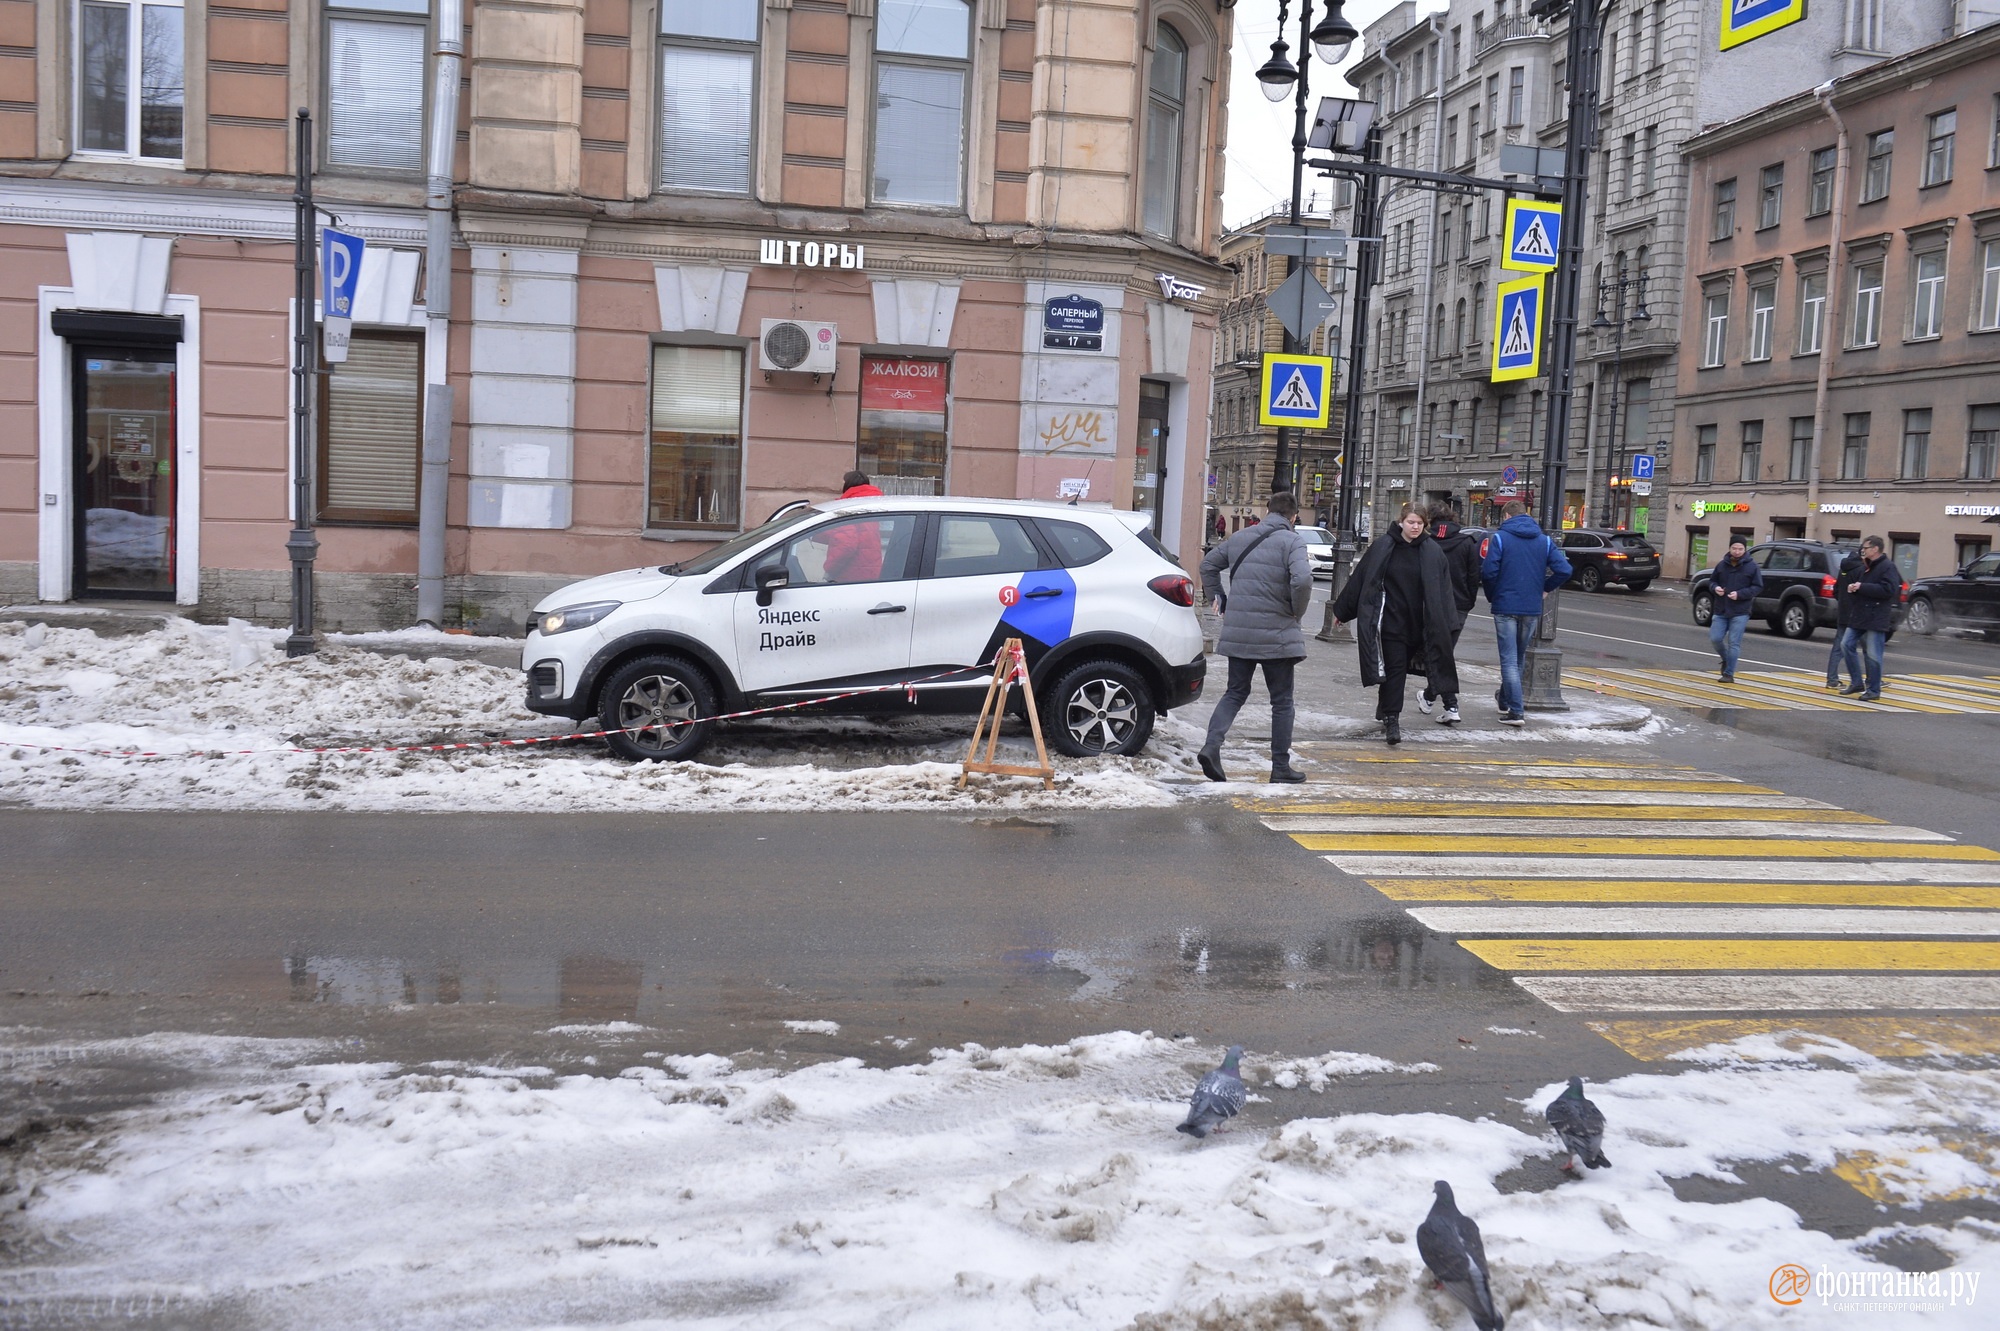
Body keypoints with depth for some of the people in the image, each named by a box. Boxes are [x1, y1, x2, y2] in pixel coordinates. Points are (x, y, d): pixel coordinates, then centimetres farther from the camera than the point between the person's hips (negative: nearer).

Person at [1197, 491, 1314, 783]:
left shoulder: (1240, 537, 10)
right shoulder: (1292, 541, -9)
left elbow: (1208, 564, 20)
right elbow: (1302, 579, -24)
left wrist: (1219, 599, 23)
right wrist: (1298, 612, -8)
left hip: (1237, 632, 5)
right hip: (1276, 633, -4)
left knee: (1235, 693, 15)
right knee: (1281, 700, 9)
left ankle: (1212, 746, -6)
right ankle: (1281, 766, 14)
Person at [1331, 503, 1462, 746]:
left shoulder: (1432, 552, 2)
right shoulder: (1384, 547, -3)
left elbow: (1442, 591, 3)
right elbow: (1360, 578, 2)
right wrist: (1342, 611, 5)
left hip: (1417, 625, 2)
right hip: (1390, 621, -2)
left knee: (1397, 669, 10)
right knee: (1395, 669, -6)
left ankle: (1387, 715, 24)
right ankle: (1391, 719, -5)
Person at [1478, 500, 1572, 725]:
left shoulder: (1500, 538, -6)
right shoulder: (1544, 540, 6)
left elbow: (1488, 572, -16)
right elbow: (1564, 570, -4)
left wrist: (1491, 596, 1)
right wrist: (1545, 589, 10)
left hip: (1505, 607, -4)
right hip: (1532, 608, 4)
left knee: (1509, 660, -1)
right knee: (1519, 658, 20)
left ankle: (1516, 711, -7)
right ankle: (1505, 699, 36)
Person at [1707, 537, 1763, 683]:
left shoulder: (1752, 566, -2)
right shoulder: (1721, 565, 7)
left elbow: (1758, 587, -3)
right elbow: (1712, 581, 17)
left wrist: (1740, 594, -17)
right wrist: (1715, 588, -7)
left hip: (1740, 613, -4)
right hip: (1720, 611, 4)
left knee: (1734, 643, -4)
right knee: (1715, 638, -2)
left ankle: (1729, 674, 2)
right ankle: (1726, 659, 28)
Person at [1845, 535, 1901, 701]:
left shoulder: (1888, 567, -10)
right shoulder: (1865, 566, 16)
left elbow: (1887, 590, -21)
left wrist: (1862, 587, -19)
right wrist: (1853, 588, 2)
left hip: (1876, 618, -9)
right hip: (1859, 615, 9)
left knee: (1873, 655, -7)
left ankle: (1874, 690, -1)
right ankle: (1857, 683, 22)